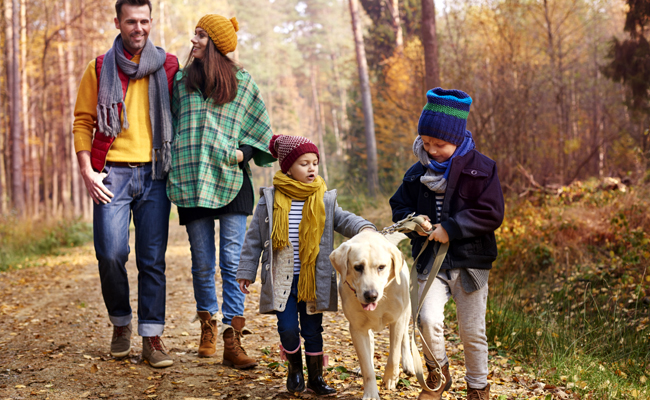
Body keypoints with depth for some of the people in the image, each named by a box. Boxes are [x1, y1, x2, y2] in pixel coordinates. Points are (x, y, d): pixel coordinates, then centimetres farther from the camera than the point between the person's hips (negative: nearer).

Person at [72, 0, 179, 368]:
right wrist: (87, 171, -4)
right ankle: (121, 324, 15)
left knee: (153, 259, -1)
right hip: (113, 174, 0)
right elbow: (83, 122, 7)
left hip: (155, 175, 1)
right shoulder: (99, 69, 7)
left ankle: (152, 337, 4)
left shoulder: (168, 67, 9)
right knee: (111, 253, -8)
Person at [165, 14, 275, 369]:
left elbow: (261, 130, 12)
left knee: (233, 262, -9)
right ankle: (207, 326, 23)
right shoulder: (181, 82, 14)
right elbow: (170, 127, 20)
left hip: (231, 181, -2)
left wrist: (244, 152, -5)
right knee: (202, 262, 4)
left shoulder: (242, 83, 9)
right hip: (192, 182, 2)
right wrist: (172, 164, 8)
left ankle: (232, 342, -10)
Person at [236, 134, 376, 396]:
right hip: (281, 280, -1)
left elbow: (344, 220, -5)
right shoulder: (270, 200, -2)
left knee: (312, 330, 7)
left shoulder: (324, 200, 2)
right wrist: (246, 271, 3)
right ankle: (294, 368, 23)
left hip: (313, 281, 1)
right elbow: (254, 237, 3)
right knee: (288, 328, -4)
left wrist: (364, 228, -27)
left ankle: (315, 377, 23)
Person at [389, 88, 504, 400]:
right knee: (428, 319, -16)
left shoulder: (480, 169, -7)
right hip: (431, 260, 2)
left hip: (469, 262, -2)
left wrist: (451, 229, -18)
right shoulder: (418, 172, 6)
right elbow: (399, 205, 17)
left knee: (472, 331, 5)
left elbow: (491, 213, -12)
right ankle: (438, 374, 11)